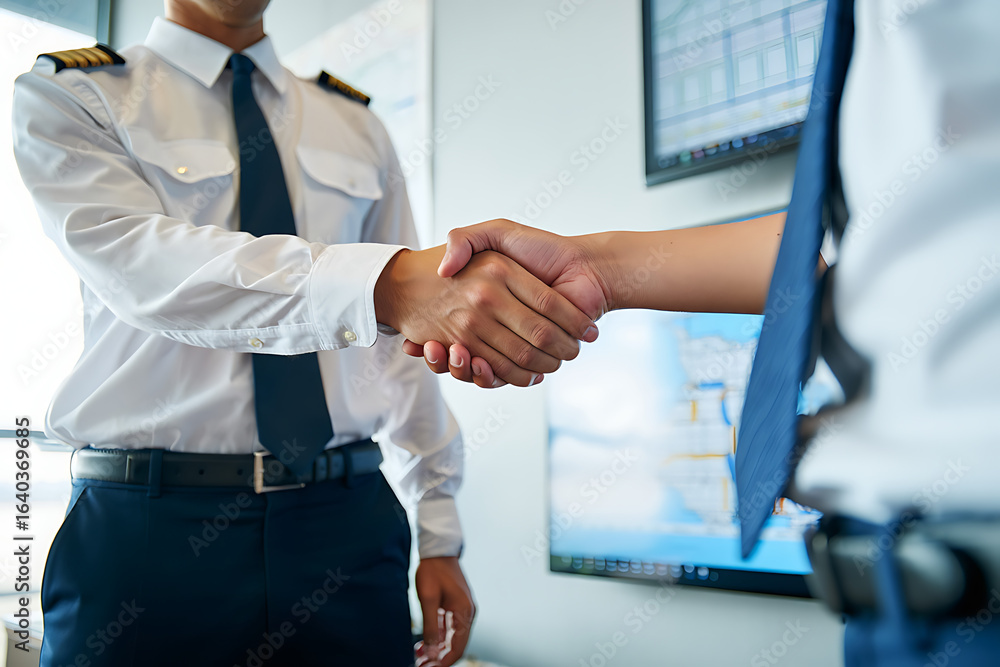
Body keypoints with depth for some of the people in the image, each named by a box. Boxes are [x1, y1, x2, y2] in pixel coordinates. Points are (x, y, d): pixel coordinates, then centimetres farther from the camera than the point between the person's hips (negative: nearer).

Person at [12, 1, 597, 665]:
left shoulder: (357, 128, 13)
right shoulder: (67, 97, 2)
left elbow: (405, 342, 11)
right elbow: (138, 262, -19)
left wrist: (439, 535, 7)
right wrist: (384, 284, -35)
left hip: (347, 520, 3)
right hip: (149, 533, -2)